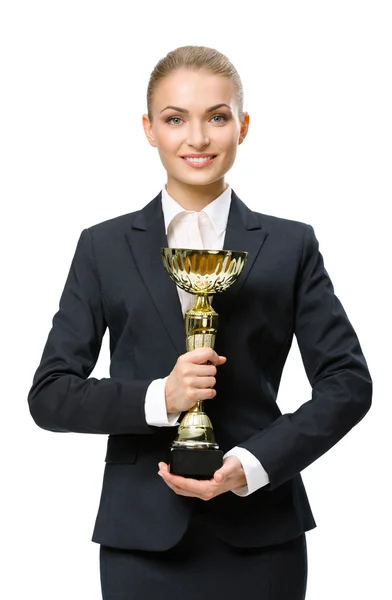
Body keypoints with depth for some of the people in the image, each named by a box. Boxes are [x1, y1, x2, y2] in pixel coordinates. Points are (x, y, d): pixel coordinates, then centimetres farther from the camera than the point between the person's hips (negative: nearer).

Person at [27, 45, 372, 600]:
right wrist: (158, 398, -15)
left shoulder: (290, 245, 4)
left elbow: (348, 382, 1)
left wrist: (252, 464, -12)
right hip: (144, 535, 0)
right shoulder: (104, 248, 5)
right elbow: (50, 394, 1)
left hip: (260, 534, 0)